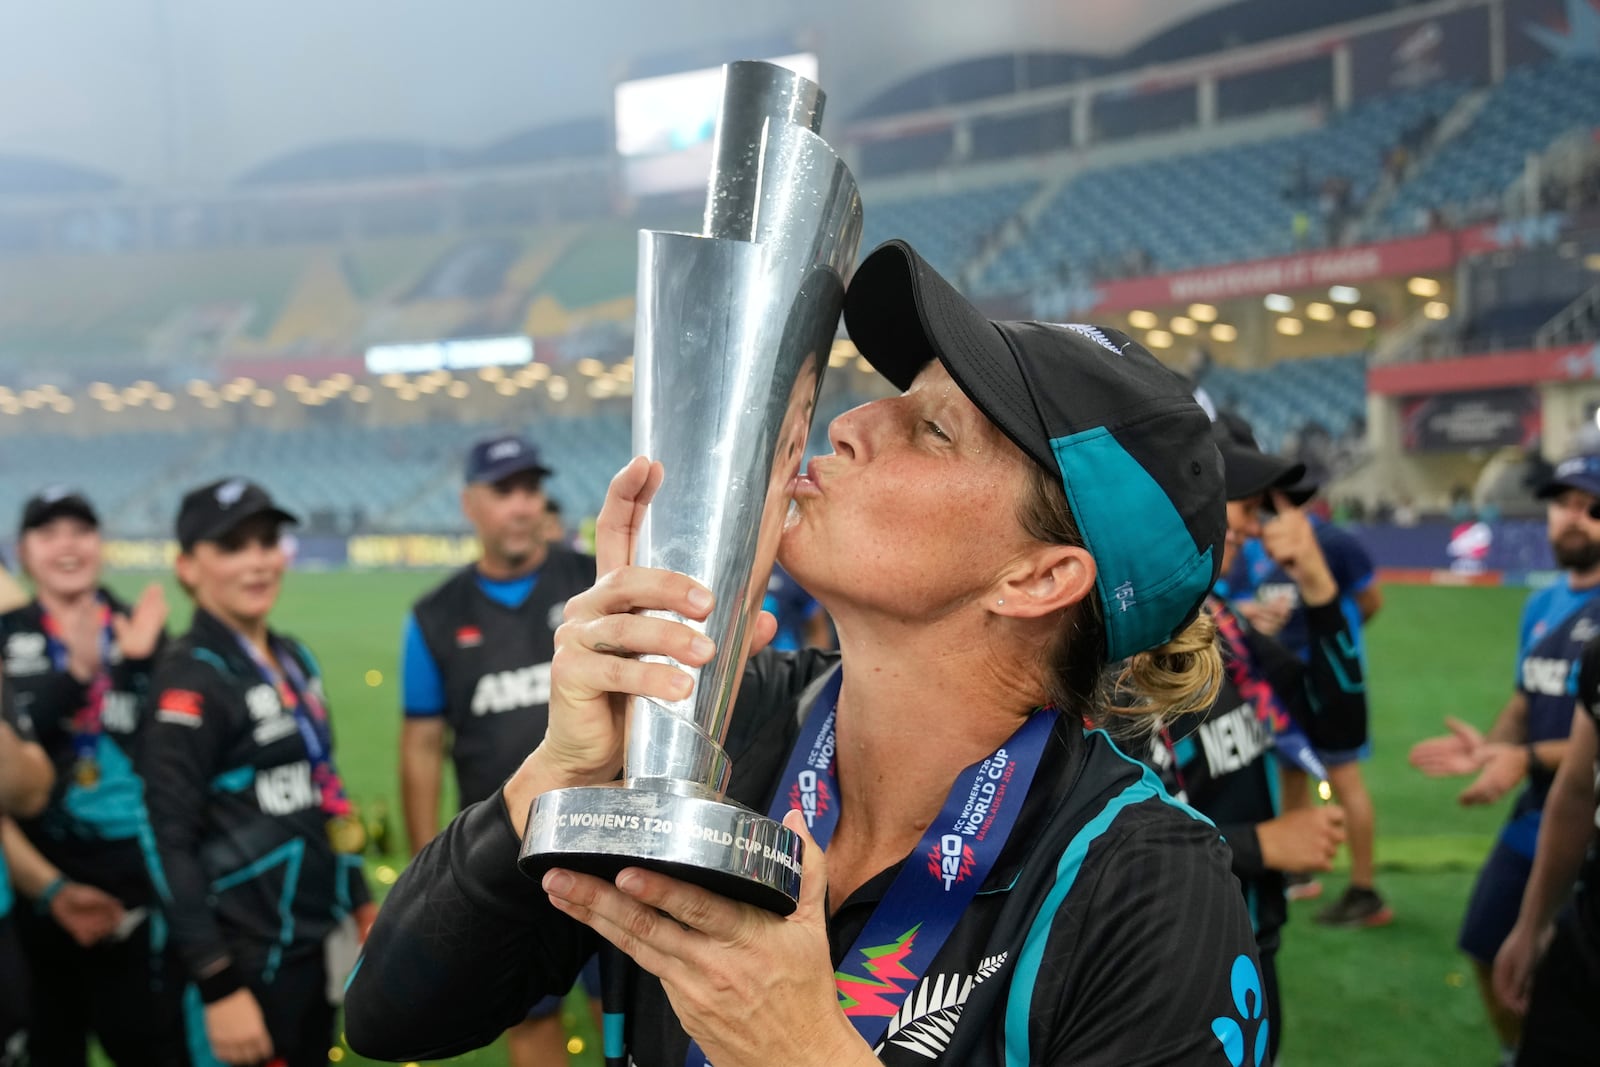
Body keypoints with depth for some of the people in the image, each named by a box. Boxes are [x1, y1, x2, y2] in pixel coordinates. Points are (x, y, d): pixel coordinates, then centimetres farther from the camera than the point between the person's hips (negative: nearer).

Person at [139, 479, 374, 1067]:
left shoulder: (294, 658, 9)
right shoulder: (189, 679, -15)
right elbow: (171, 843, -19)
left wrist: (361, 905, 18)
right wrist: (217, 987, -21)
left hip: (318, 942, 8)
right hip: (248, 958, -7)